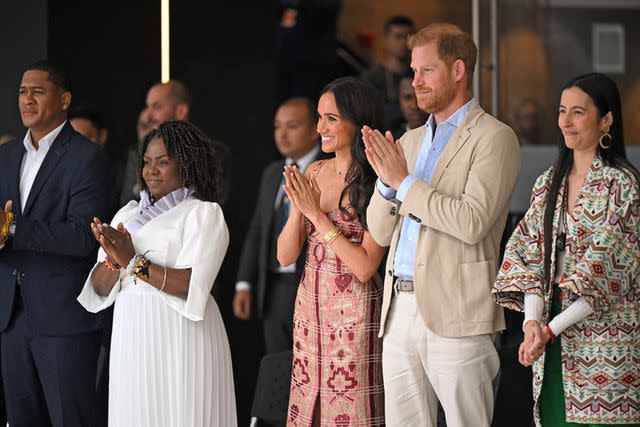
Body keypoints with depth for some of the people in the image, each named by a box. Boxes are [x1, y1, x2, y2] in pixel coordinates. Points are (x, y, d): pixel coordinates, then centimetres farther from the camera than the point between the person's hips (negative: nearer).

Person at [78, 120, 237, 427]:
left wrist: (134, 262, -19)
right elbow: (99, 288, 10)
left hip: (180, 339, -5)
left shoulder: (204, 214, -3)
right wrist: (114, 261, -11)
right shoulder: (129, 214, 14)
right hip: (131, 338, 5)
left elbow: (193, 285, -16)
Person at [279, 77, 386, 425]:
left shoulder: (376, 184, -13)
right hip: (309, 306, 6)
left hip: (354, 313, -6)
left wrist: (317, 213, -17)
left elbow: (364, 268, -18)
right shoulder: (314, 173, 6)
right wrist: (297, 207, -12)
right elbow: (285, 256, 5)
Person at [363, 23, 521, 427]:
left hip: (455, 314, -7)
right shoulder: (410, 141, 19)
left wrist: (404, 182, -11)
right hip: (401, 309, 7)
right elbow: (381, 231, 17)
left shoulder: (494, 138, -4)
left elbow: (473, 222, -18)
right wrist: (386, 180, -2)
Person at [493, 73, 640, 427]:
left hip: (603, 337, -6)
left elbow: (605, 270, -14)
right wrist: (532, 320, -10)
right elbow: (531, 255, 7)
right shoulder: (549, 182, 12)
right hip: (550, 333, 6)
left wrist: (551, 329, -18)